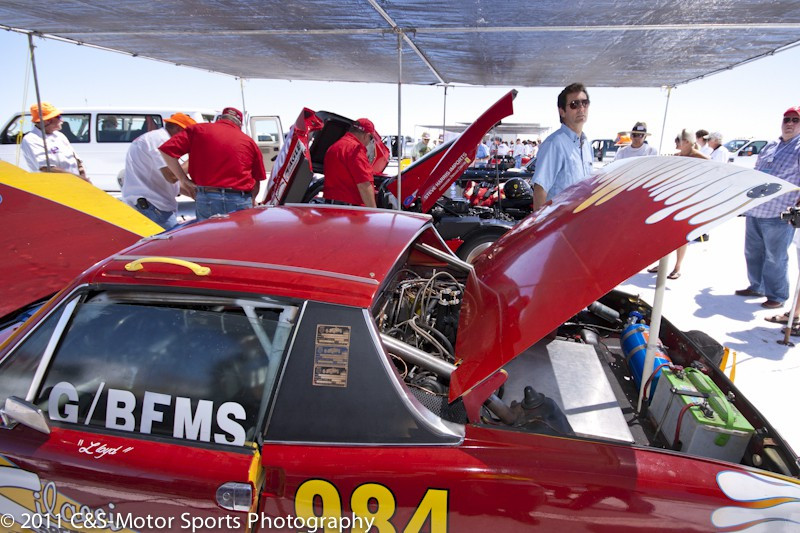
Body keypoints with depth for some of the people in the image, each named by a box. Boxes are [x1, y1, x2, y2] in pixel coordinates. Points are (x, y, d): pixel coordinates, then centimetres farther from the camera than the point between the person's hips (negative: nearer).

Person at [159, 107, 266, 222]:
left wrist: (184, 180, 6)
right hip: (241, 203, 1)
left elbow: (167, 150, 1)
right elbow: (257, 180, 11)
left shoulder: (198, 130, 7)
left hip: (206, 199, 0)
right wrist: (251, 201, 26)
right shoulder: (250, 142, 9)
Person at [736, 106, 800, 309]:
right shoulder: (770, 146, 16)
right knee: (752, 253, 15)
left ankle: (776, 296, 12)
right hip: (754, 211, 7)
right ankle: (756, 287, 30)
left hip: (778, 216, -7)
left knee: (775, 258, 1)